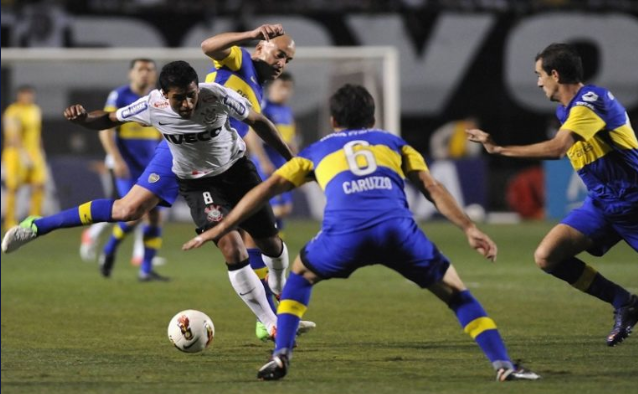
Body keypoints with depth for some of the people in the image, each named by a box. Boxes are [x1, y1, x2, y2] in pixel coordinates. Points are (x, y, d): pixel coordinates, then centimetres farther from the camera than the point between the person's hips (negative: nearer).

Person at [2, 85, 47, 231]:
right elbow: (13, 136, -21)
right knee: (13, 188, -4)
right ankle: (10, 222, 3)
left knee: (39, 185, -3)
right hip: (16, 153, -7)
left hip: (34, 153, 7)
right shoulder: (13, 112, -12)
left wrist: (40, 152, 24)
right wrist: (23, 154, -28)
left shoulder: (35, 110, 14)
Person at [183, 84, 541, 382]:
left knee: (300, 276, 31)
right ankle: (503, 365, 4)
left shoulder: (317, 150, 33)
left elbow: (268, 188, 26)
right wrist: (470, 229, 16)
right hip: (397, 227, 0)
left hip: (344, 233, 0)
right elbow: (432, 188, 21)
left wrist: (222, 229, 29)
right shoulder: (393, 142, 33)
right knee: (454, 290, 18)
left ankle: (281, 356, 15)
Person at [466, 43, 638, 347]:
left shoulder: (591, 101, -21)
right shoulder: (566, 110, 9)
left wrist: (500, 149, -31)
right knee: (547, 256, -5)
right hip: (601, 204, 9)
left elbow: (557, 148, -33)